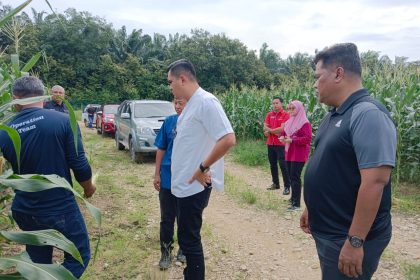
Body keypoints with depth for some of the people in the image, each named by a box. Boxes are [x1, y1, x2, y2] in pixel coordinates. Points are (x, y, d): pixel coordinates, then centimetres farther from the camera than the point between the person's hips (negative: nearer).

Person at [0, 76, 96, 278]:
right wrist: (88, 186, 4)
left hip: (24, 211, 4)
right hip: (60, 207, -4)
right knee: (79, 256, 13)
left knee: (37, 262, 23)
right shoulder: (63, 121, -15)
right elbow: (79, 164, -14)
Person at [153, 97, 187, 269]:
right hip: (167, 179, 1)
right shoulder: (169, 122, -3)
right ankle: (166, 252, 27)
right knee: (167, 218, 11)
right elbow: (161, 149, 3)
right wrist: (157, 174, 2)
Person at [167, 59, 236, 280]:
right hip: (184, 185, 9)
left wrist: (203, 168, -20)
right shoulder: (191, 104, 11)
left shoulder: (206, 101, -18)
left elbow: (228, 139, -27)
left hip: (193, 186, -9)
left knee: (189, 239, 3)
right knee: (187, 237, 21)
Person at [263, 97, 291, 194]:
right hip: (270, 143, 6)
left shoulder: (285, 115, -8)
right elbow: (265, 128, 1)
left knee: (283, 165, -6)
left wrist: (269, 131, -8)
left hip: (281, 144, -6)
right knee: (272, 164, 14)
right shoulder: (269, 115, 9)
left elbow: (281, 129, -17)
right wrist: (276, 131, -14)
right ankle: (275, 183, 27)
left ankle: (287, 186, 1)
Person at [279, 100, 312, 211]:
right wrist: (282, 137, -1)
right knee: (291, 176, 13)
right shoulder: (289, 122, 15)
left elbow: (308, 139, -18)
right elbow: (284, 133, 23)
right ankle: (294, 198, 27)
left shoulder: (305, 123, -10)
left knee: (295, 177, -10)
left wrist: (292, 140, -22)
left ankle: (296, 204, -7)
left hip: (299, 155, -8)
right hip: (289, 154, 8)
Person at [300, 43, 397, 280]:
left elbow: (375, 182, -27)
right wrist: (312, 208, 18)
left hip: (347, 238, -8)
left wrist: (355, 241, -26)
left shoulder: (368, 115, -22)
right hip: (327, 232, 9)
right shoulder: (335, 115, 8)